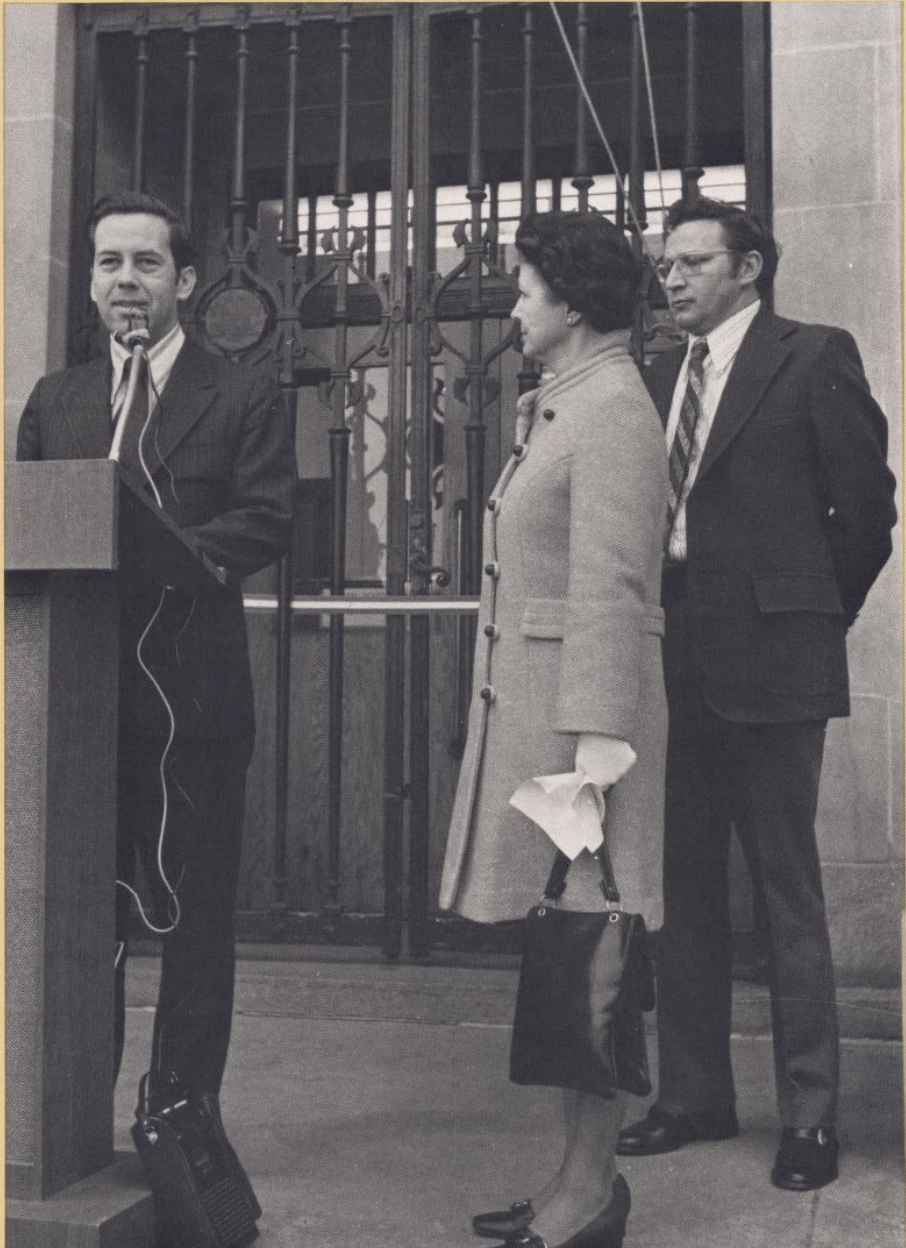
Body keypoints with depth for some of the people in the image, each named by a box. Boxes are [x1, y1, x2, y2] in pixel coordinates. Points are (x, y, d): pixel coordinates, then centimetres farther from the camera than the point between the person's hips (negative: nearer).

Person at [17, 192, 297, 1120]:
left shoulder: (243, 398, 6)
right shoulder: (52, 401, 18)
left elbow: (268, 522, -6)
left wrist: (165, 553, -21)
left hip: (191, 688, -3)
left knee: (194, 910, 2)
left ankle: (181, 1109, 15)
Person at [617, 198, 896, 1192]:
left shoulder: (814, 356, -2)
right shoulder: (658, 377, 14)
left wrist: (822, 615, 5)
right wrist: (652, 633, 8)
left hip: (768, 660, -6)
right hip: (674, 661, 6)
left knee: (787, 888, 1)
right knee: (684, 884, 12)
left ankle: (808, 1116, 14)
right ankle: (693, 1095, 24)